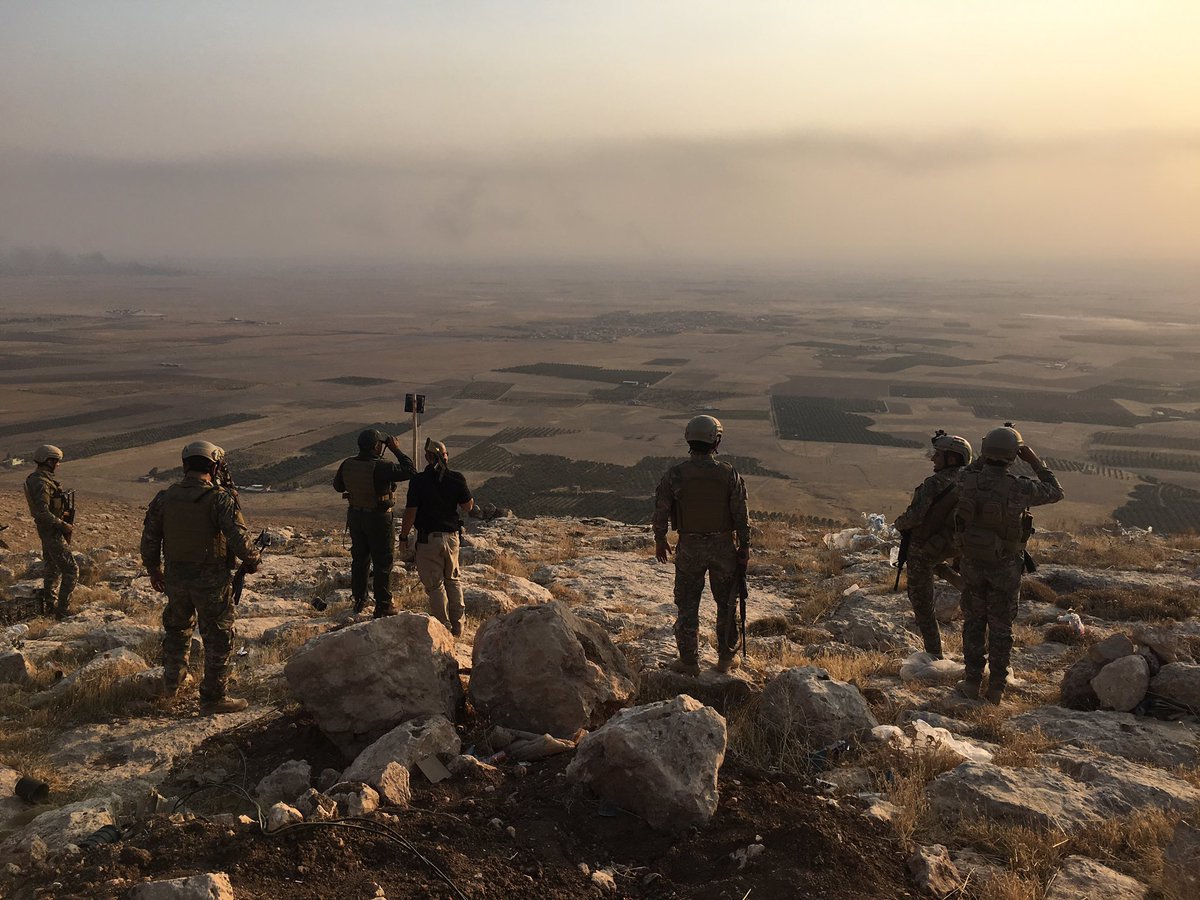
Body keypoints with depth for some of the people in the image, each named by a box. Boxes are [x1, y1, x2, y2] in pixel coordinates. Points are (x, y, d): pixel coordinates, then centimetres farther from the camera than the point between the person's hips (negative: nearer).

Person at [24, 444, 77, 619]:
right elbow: (43, 513, -28)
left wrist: (61, 515, 9)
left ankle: (49, 605, 31)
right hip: (52, 532, -11)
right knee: (71, 570, -9)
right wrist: (63, 525, -20)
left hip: (48, 530, 11)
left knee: (52, 568, 20)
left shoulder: (35, 478, 10)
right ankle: (63, 610, -7)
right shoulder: (41, 483, -22)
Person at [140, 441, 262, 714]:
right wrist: (252, 561, -3)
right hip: (212, 579, -5)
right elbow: (238, 537, -22)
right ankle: (213, 697, 14)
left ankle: (171, 681, 43)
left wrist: (154, 571, 21)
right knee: (218, 638, 8)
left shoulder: (164, 498, 0)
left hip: (175, 577, 5)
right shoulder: (220, 497, -16)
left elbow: (148, 541, 6)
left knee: (177, 627, 28)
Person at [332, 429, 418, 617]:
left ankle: (359, 601, 30)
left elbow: (337, 486, 10)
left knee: (359, 559, 20)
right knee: (383, 562, 5)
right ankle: (383, 606, 9)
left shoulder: (347, 465, -6)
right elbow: (411, 471, -22)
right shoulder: (381, 467, -25)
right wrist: (397, 451, -15)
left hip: (355, 515, 6)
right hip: (379, 518, -6)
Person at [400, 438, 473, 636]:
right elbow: (468, 507, 2)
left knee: (435, 584, 4)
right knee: (452, 580, 18)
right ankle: (457, 625, 20)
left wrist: (403, 537, 0)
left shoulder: (418, 481, -13)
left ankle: (444, 627, 6)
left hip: (428, 538, -4)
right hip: (452, 536, 4)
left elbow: (410, 512, -12)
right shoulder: (457, 478, -5)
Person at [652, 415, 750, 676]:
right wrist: (744, 547, 3)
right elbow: (741, 515, -7)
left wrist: (660, 540, 11)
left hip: (690, 548, -1)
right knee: (726, 603, 16)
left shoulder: (675, 474, -10)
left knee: (688, 605, 10)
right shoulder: (729, 474, -9)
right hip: (724, 546, 1)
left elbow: (660, 511, -4)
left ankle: (689, 661, 14)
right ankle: (726, 657, 25)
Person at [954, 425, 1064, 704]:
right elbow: (1056, 492, -2)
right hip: (1005, 566, -2)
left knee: (974, 621, 16)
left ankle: (972, 682, 20)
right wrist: (1036, 461, 1)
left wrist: (987, 455, 7)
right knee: (1000, 626, 11)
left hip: (973, 561, 2)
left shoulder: (966, 482, -14)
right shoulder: (1019, 488, -23)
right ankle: (996, 688, 18)